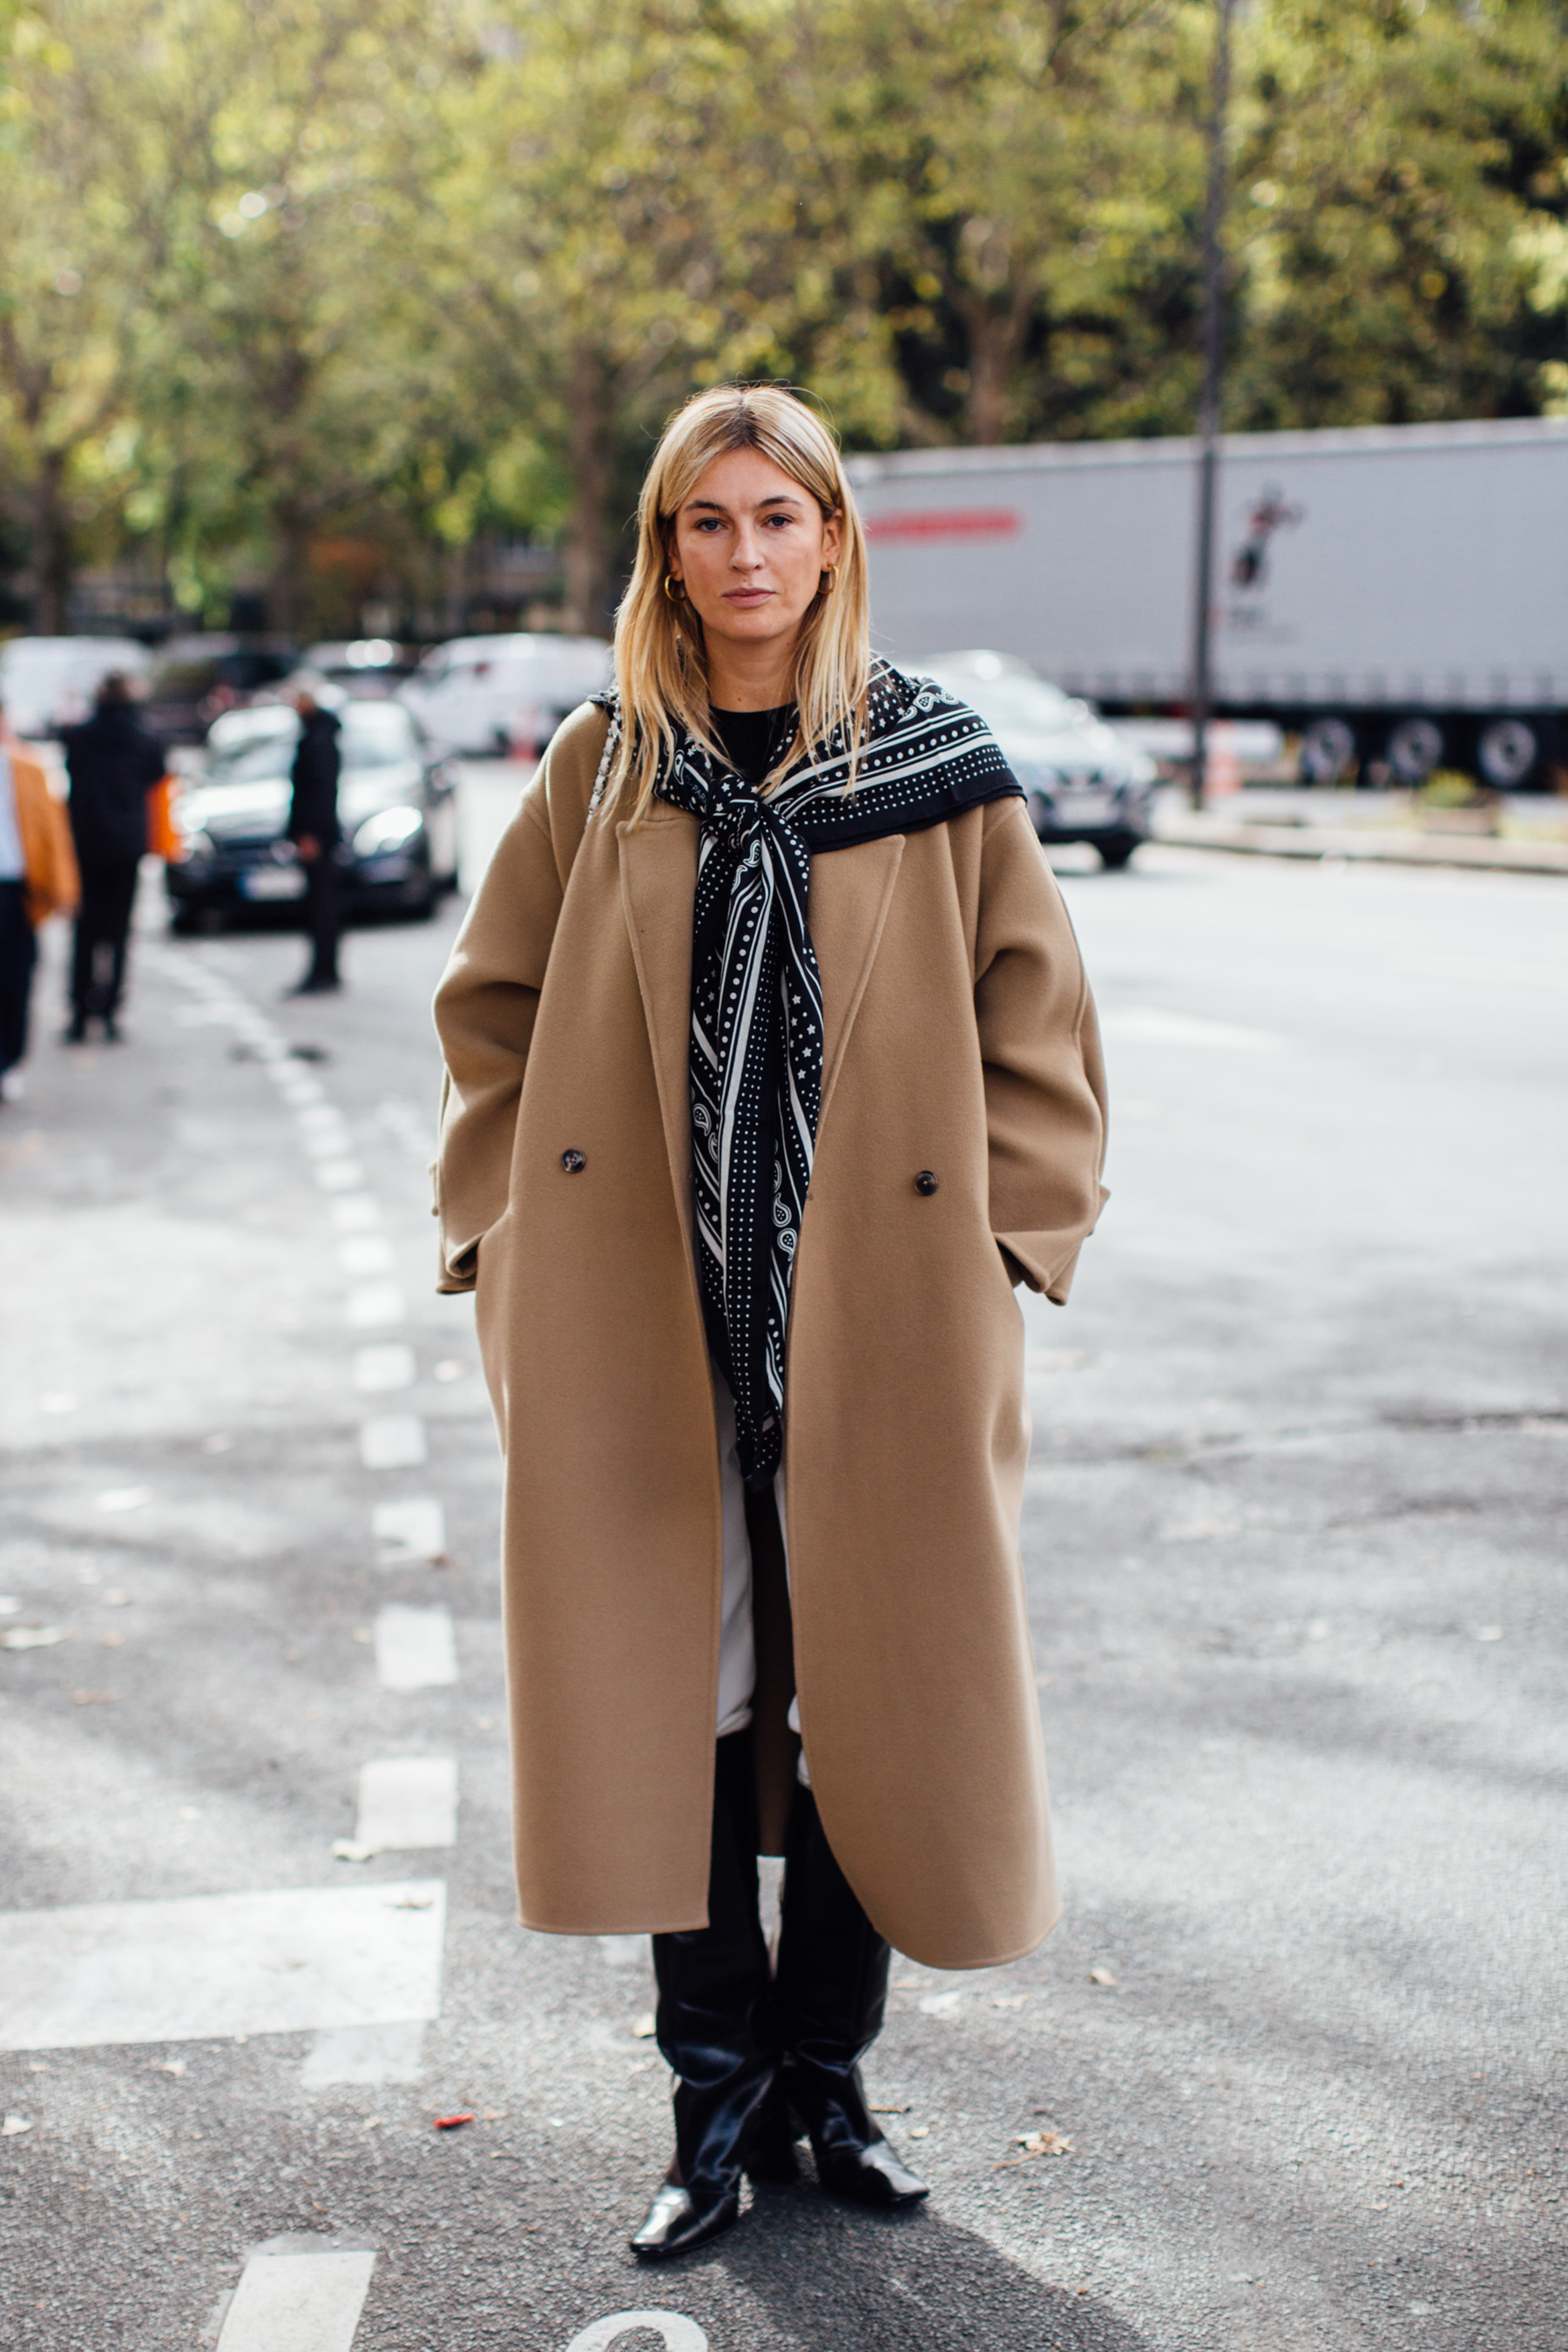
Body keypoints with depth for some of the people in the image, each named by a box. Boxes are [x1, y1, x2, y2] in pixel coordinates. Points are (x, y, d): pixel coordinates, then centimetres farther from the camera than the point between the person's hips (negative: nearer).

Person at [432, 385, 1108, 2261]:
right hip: (642, 1327, 1)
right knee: (672, 1698, 5)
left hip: (879, 1323, -1)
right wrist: (514, 1231, 2)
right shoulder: (599, 771, 6)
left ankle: (823, 2077, 24)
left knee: (872, 1698, 6)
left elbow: (1040, 1035, 4)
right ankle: (716, 2097, 19)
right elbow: (491, 1015, 11)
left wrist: (997, 1244, -3)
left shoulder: (938, 771, 2)